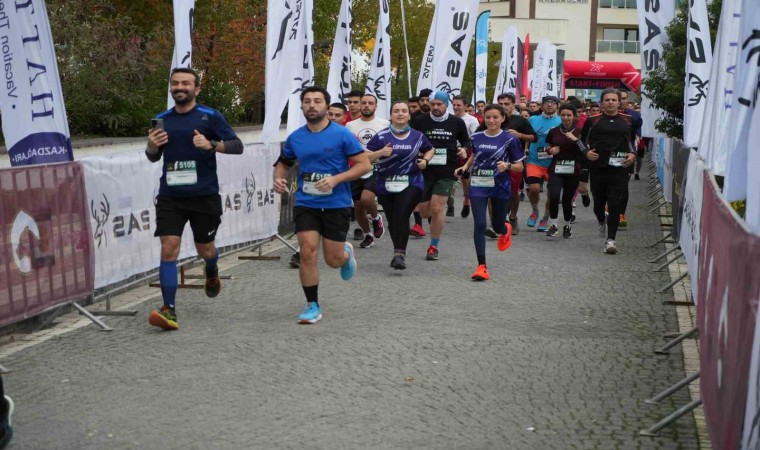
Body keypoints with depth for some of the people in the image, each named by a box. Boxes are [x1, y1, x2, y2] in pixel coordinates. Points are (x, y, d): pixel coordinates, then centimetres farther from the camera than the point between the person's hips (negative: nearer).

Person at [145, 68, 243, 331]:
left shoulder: (210, 116, -3)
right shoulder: (162, 119, 8)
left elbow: (237, 146, -6)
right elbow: (154, 158, 18)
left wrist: (211, 145, -23)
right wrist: (152, 146, -5)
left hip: (204, 195, -2)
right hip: (170, 197, 2)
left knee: (205, 250, 11)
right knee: (168, 249, -11)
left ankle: (212, 273, 48)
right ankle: (169, 310, -9)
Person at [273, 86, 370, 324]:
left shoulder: (342, 135, -8)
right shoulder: (295, 138, 4)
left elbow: (364, 164, -8)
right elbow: (283, 162, 20)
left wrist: (336, 179, -21)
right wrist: (278, 178, -3)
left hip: (336, 204, -2)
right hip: (305, 204, 2)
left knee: (333, 260, 3)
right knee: (307, 252, -11)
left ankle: (347, 252, 42)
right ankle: (313, 306, 3)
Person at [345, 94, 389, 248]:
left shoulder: (384, 124, 1)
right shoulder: (350, 126, 7)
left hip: (376, 170, -3)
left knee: (366, 199, -25)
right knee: (358, 207, 7)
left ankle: (376, 218, 7)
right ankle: (367, 234, 31)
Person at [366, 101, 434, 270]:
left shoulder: (417, 136, 6)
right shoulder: (381, 136, 0)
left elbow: (430, 150, 25)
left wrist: (425, 160, 5)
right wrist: (380, 152, -18)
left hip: (411, 183, -1)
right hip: (386, 185, 1)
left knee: (401, 216, -19)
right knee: (392, 220, 7)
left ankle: (399, 254, -19)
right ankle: (399, 252, 27)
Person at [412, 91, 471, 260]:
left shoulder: (457, 122, 1)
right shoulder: (420, 121, 0)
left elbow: (466, 141, 16)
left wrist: (464, 149, -5)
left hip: (446, 172, -1)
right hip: (424, 171, 2)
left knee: (436, 210, -9)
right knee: (424, 211, 6)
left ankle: (434, 247, 6)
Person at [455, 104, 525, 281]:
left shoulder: (510, 140, -6)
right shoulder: (476, 138, 4)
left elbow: (520, 167, -3)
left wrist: (507, 166, -23)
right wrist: (465, 167, 6)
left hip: (500, 187, -1)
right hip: (478, 186, 1)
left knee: (497, 225, 12)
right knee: (479, 224, -11)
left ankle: (505, 231, 53)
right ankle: (482, 267, -8)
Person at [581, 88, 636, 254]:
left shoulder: (628, 120, 9)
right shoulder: (593, 120, 5)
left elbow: (634, 140, 21)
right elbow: (583, 139, 13)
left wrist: (633, 154, 4)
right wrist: (587, 152, -5)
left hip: (619, 169, -1)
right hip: (598, 167, 1)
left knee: (615, 205, -8)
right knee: (598, 202, 12)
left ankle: (610, 240, -8)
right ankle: (601, 222, 45)